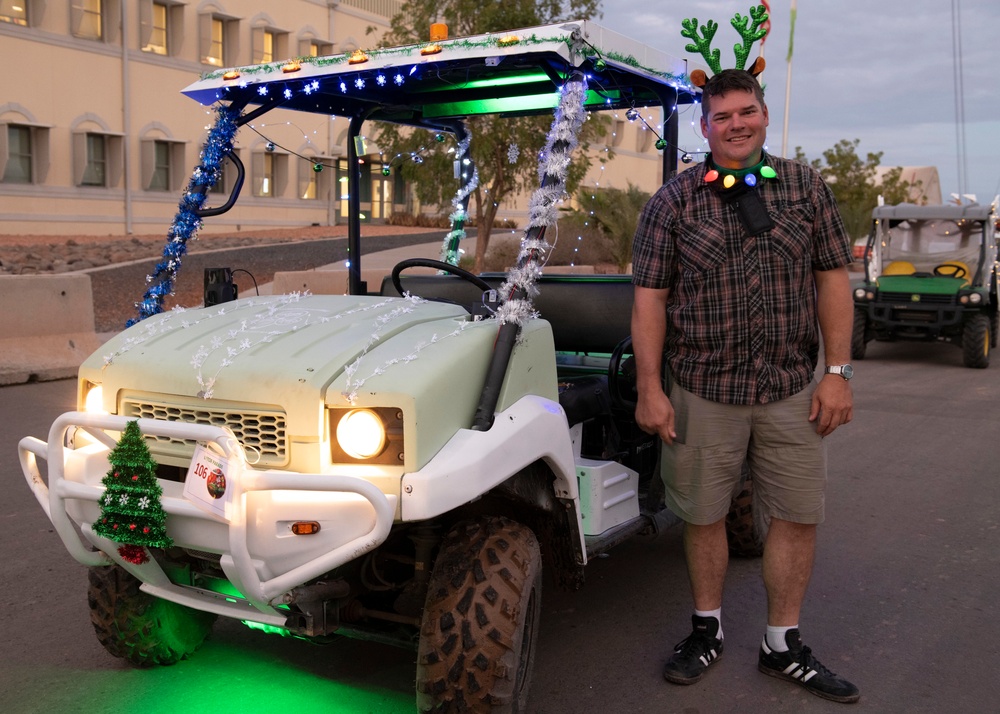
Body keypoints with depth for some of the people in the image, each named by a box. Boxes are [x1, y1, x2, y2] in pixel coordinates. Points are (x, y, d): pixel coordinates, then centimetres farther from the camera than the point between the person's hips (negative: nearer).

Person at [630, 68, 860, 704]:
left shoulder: (806, 187, 5)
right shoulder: (673, 200, 0)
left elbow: (832, 279, 5)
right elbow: (650, 297, -2)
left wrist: (838, 372, -2)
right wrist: (650, 388, -8)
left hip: (792, 390, 2)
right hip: (704, 391, -1)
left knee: (799, 516, 7)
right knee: (704, 515, 9)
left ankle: (784, 646, 23)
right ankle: (707, 629, 29)